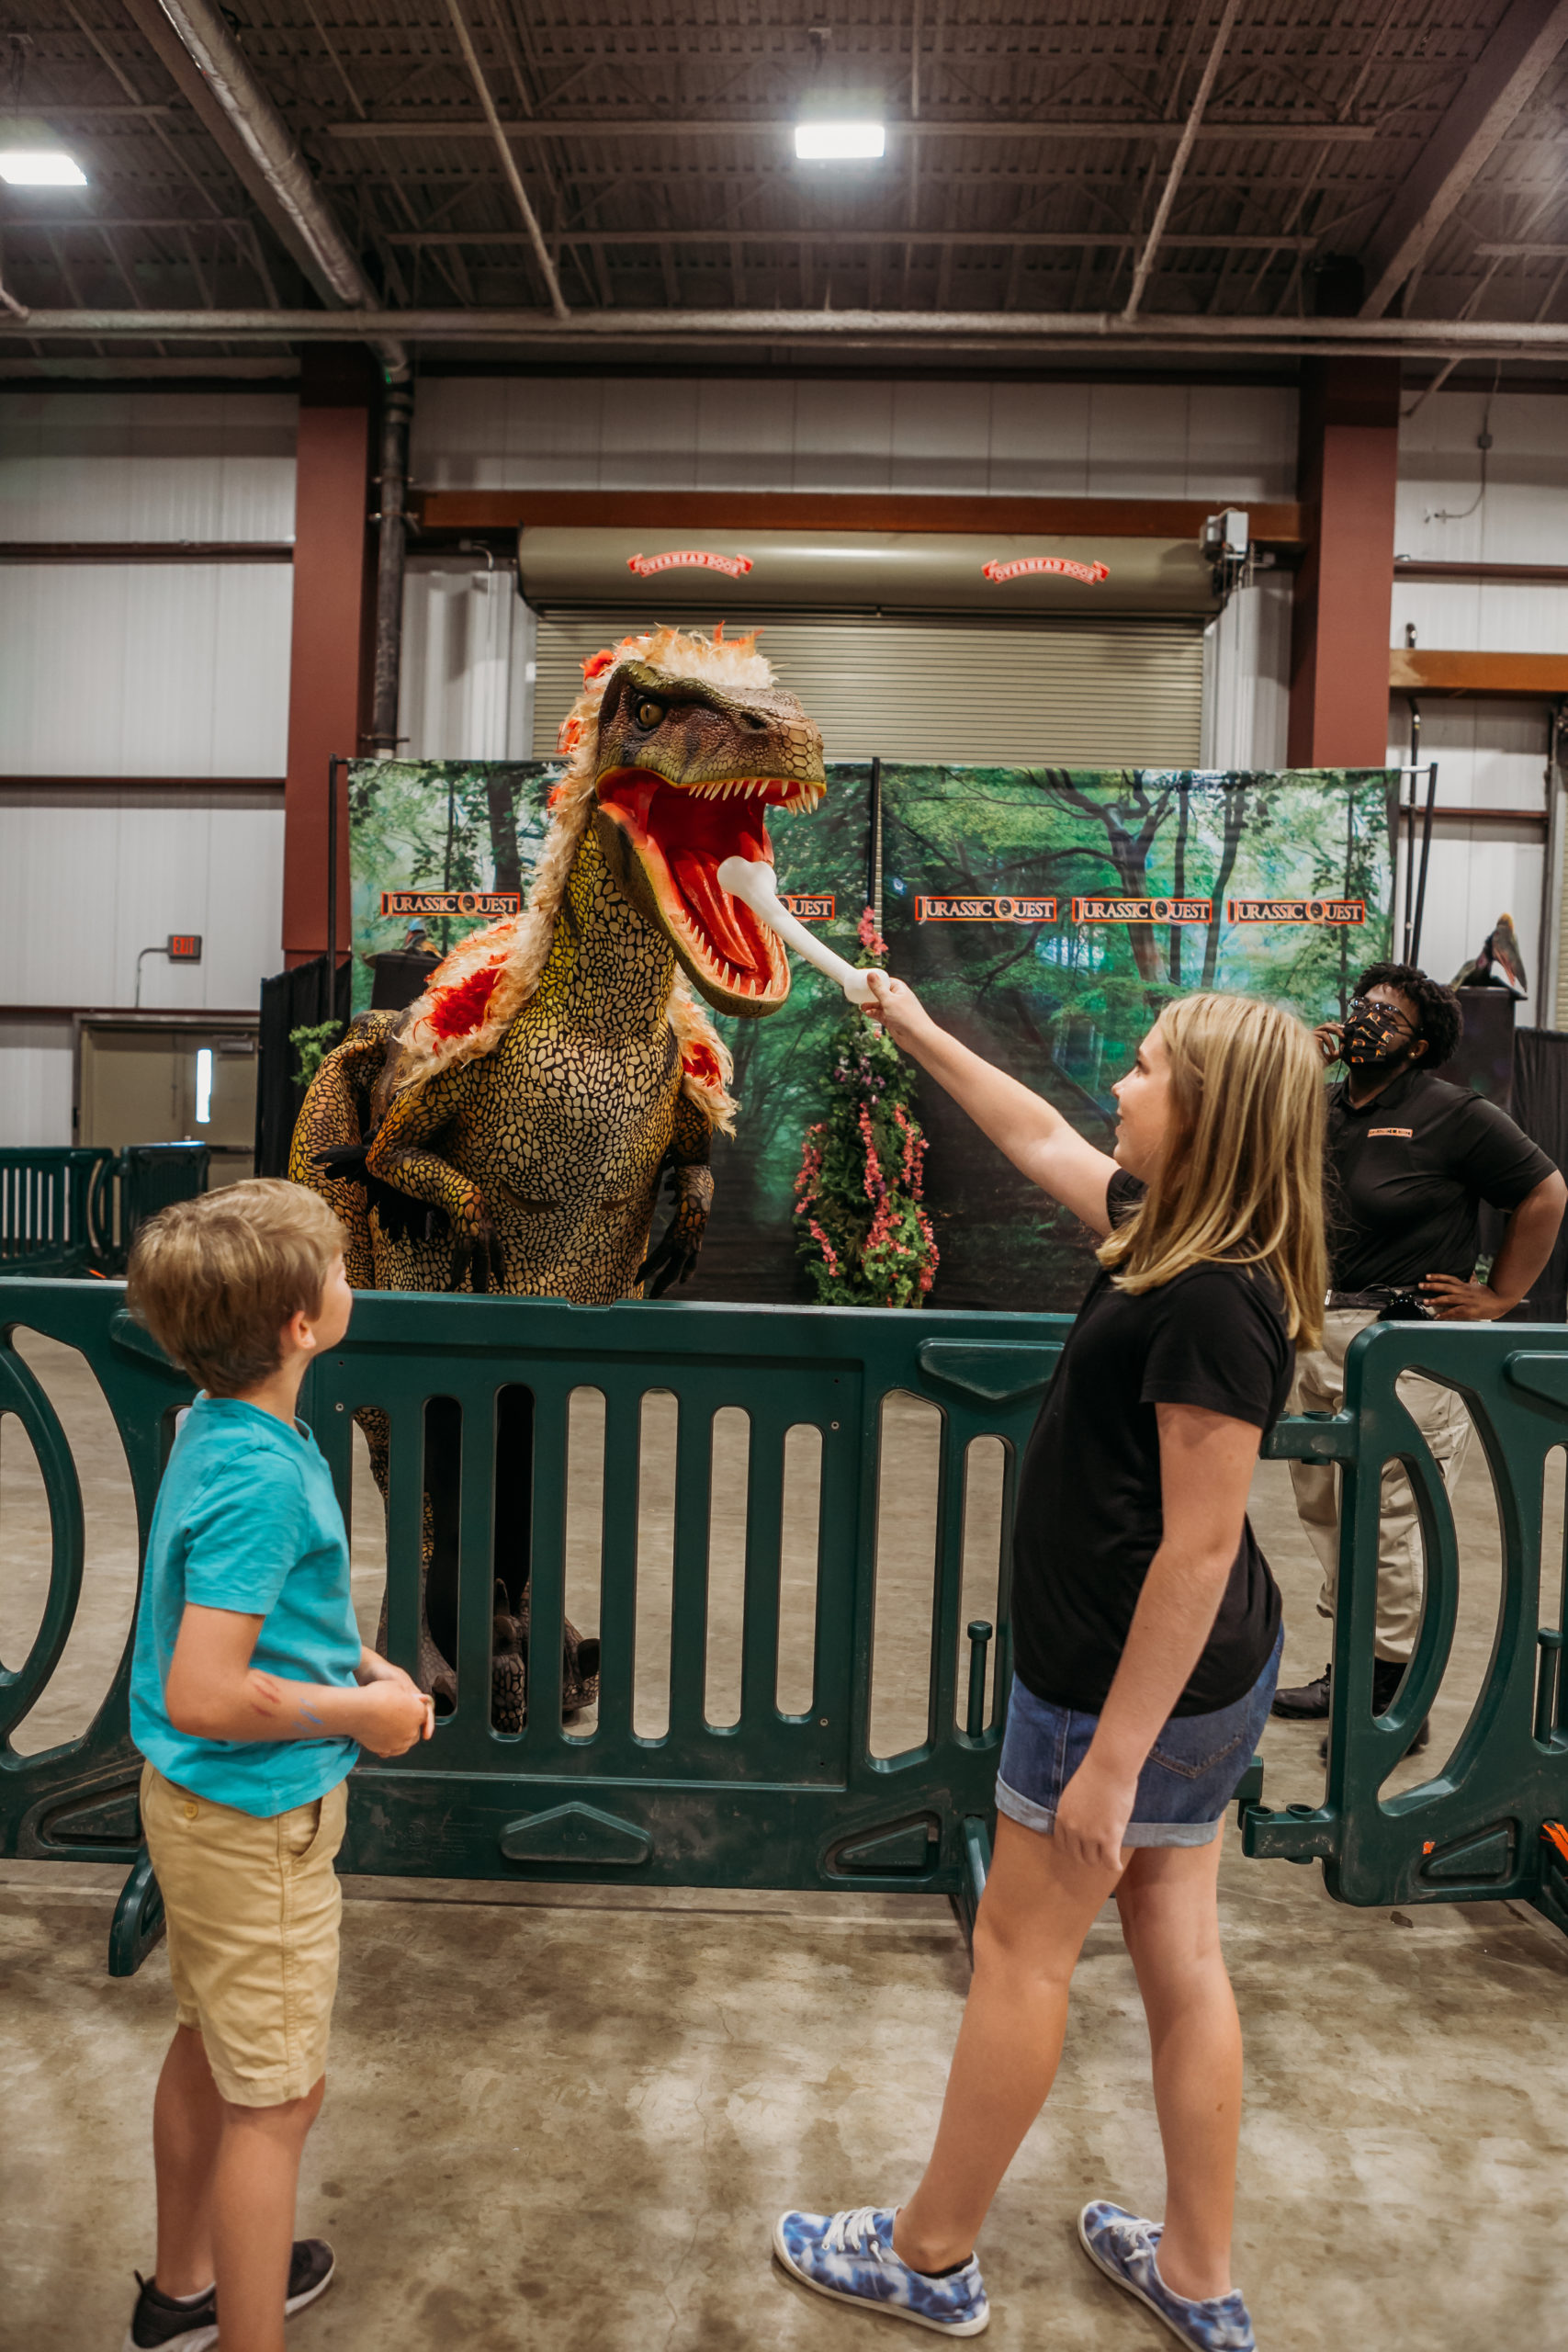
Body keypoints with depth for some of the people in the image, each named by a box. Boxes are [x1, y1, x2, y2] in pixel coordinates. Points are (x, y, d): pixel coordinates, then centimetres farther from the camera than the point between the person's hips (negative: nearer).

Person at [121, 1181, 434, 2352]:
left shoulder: (218, 1429, 0)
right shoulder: (261, 1476, -30)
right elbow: (205, 1697, -32)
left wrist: (357, 1661, 5)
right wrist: (361, 1713, -19)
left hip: (205, 1808, 10)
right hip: (259, 1817, -10)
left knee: (209, 2049, 26)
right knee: (276, 2098, 7)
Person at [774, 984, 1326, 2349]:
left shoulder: (1214, 1300, -26)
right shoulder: (1167, 1229, 2)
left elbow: (1199, 1545, -26)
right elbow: (1041, 1140, 19)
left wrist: (1113, 1755, -22)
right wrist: (917, 1032, 27)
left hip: (1137, 1678, -9)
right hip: (1208, 1675, 9)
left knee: (1023, 1944, 9)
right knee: (1178, 1950, 19)